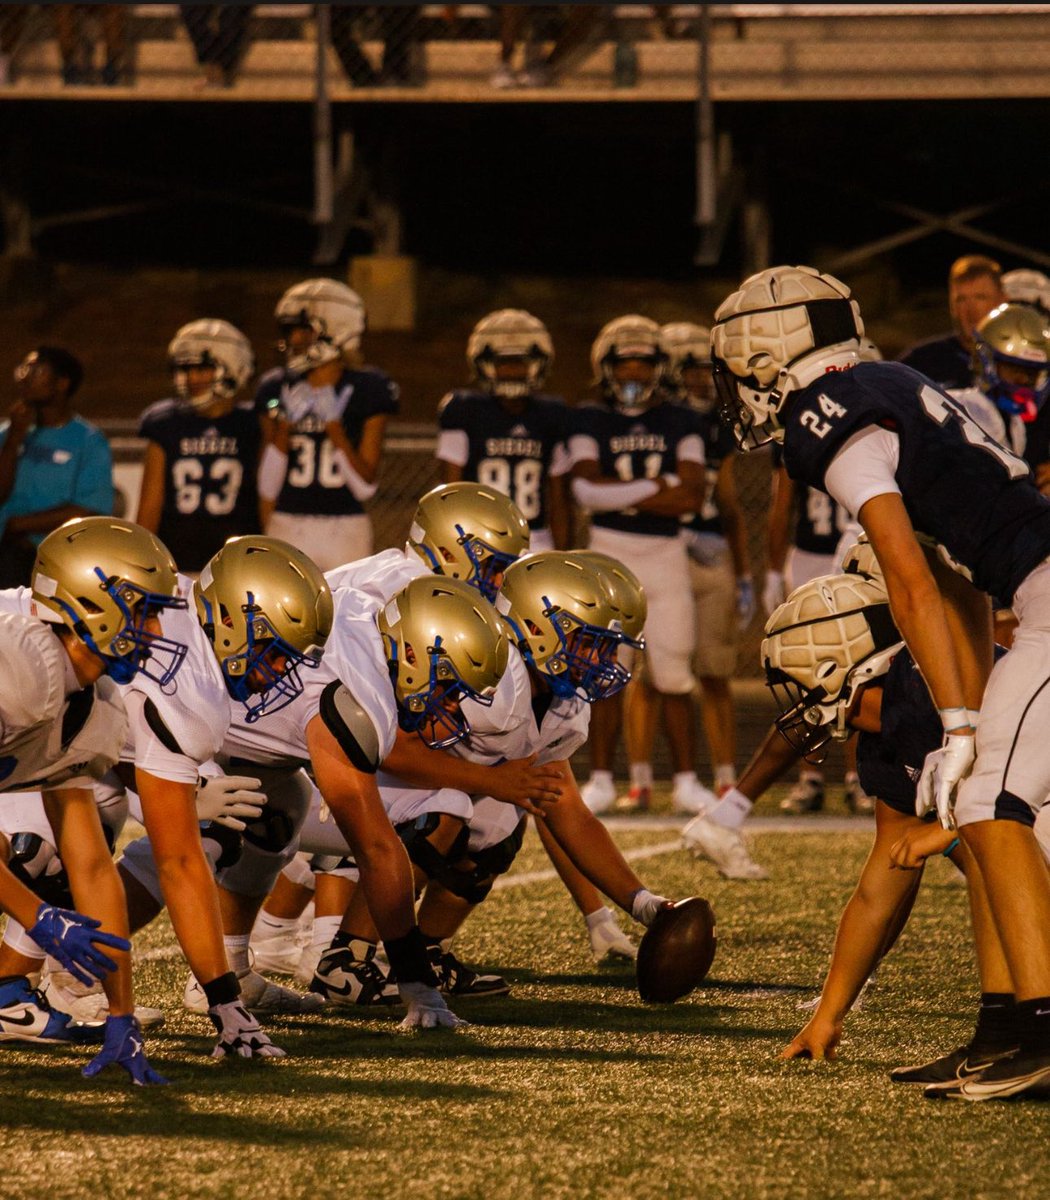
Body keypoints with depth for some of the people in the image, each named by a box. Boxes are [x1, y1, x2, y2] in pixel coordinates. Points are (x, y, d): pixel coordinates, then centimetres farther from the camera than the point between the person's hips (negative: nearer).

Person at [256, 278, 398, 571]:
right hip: (287, 529, 2)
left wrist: (334, 424, -14)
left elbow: (365, 486, -5)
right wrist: (285, 423, -9)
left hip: (346, 533, -2)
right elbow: (267, 486, 4)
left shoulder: (366, 391, -1)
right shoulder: (277, 390, 5)